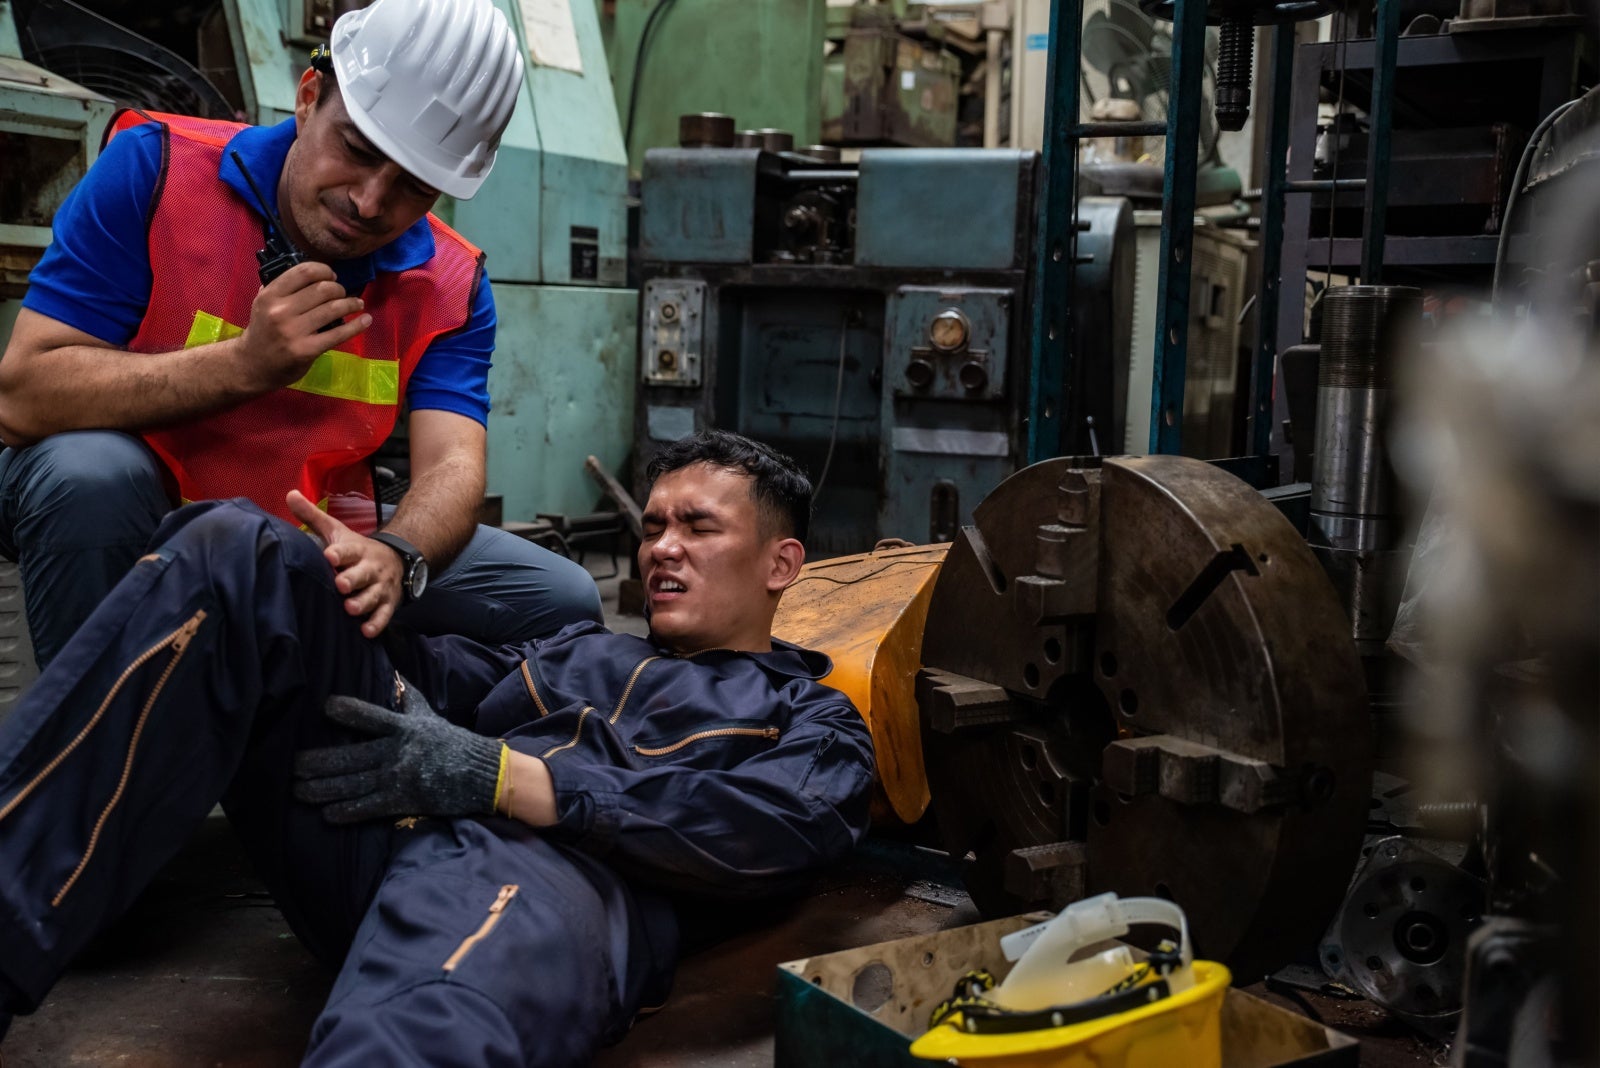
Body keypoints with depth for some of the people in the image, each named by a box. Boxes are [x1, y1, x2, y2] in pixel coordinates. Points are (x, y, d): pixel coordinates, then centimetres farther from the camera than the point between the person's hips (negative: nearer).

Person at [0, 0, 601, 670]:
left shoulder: (451, 288, -7)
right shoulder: (157, 168, -17)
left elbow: (450, 468, -21)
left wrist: (395, 556, -45)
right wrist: (246, 364, -33)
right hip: (131, 517, -3)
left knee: (558, 601, -8)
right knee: (89, 469, -38)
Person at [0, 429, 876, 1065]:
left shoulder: (815, 722, 21)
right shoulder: (581, 650, 37)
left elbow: (766, 830, -1)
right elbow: (450, 675, 19)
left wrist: (497, 775, -10)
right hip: (378, 837, 5)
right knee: (238, 551, -15)